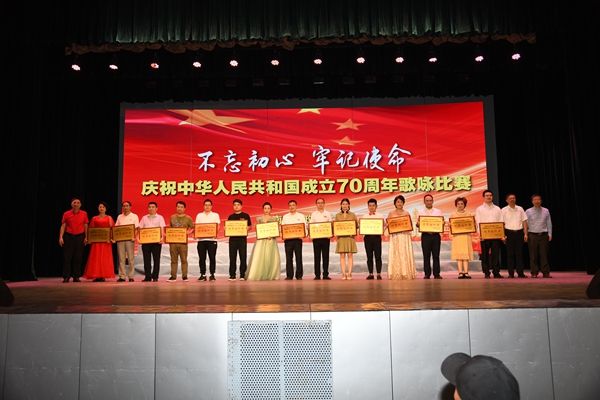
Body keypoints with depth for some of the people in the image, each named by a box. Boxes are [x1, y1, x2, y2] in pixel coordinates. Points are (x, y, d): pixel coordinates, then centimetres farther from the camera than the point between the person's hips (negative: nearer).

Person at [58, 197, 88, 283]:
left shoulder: (84, 214, 4)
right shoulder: (66, 214, 2)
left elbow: (85, 226, 7)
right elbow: (63, 226, 3)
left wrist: (86, 237, 2)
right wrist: (61, 237, -6)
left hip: (80, 237, 1)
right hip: (68, 236, -1)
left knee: (78, 257, 2)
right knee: (67, 257, -2)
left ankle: (76, 276, 9)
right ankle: (66, 277, 3)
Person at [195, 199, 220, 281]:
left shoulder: (215, 215, 10)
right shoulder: (199, 215, 15)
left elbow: (217, 227, 2)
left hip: (212, 239, -2)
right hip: (201, 239, 2)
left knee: (212, 258, -3)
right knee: (202, 258, 2)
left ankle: (212, 274, 3)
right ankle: (203, 274, 8)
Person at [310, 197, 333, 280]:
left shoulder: (328, 214, 11)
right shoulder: (313, 214, 11)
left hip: (326, 237, 0)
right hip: (316, 237, 0)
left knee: (325, 256, 1)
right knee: (317, 256, 1)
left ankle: (325, 274, 6)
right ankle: (317, 275, 5)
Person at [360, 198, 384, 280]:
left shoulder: (380, 216, 8)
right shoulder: (364, 217, 12)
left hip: (377, 236, -1)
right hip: (367, 237, 2)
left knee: (378, 255, -2)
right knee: (369, 256, 4)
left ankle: (379, 273, 4)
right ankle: (370, 273, 10)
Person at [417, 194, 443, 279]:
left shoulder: (438, 212, 13)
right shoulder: (420, 212, 10)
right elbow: (417, 224, 4)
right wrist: (418, 224, -19)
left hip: (436, 235, 1)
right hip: (425, 235, -1)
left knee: (436, 255, 0)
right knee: (426, 255, -1)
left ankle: (436, 274, 5)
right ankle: (427, 274, 5)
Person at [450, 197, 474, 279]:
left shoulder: (469, 214, 10)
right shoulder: (453, 214, 10)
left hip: (466, 235, 0)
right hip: (457, 235, 0)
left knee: (466, 254, -5)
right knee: (458, 254, -5)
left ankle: (466, 272, -7)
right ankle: (460, 272, -5)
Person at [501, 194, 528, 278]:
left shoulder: (520, 209, 9)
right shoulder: (504, 210, 3)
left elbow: (524, 222, 8)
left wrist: (525, 234, 2)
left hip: (519, 232, 2)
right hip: (509, 233, -2)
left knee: (519, 253, 2)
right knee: (510, 253, 0)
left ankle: (520, 272, 7)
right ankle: (511, 273, 5)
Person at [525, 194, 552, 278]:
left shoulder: (546, 211, 8)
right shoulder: (528, 211, 4)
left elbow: (549, 223, 9)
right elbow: (525, 224, 4)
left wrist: (550, 234, 3)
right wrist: (525, 234, -2)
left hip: (543, 235, 1)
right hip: (532, 235, -1)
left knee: (544, 254, 0)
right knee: (533, 255, 1)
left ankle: (546, 272, 5)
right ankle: (534, 273, 6)